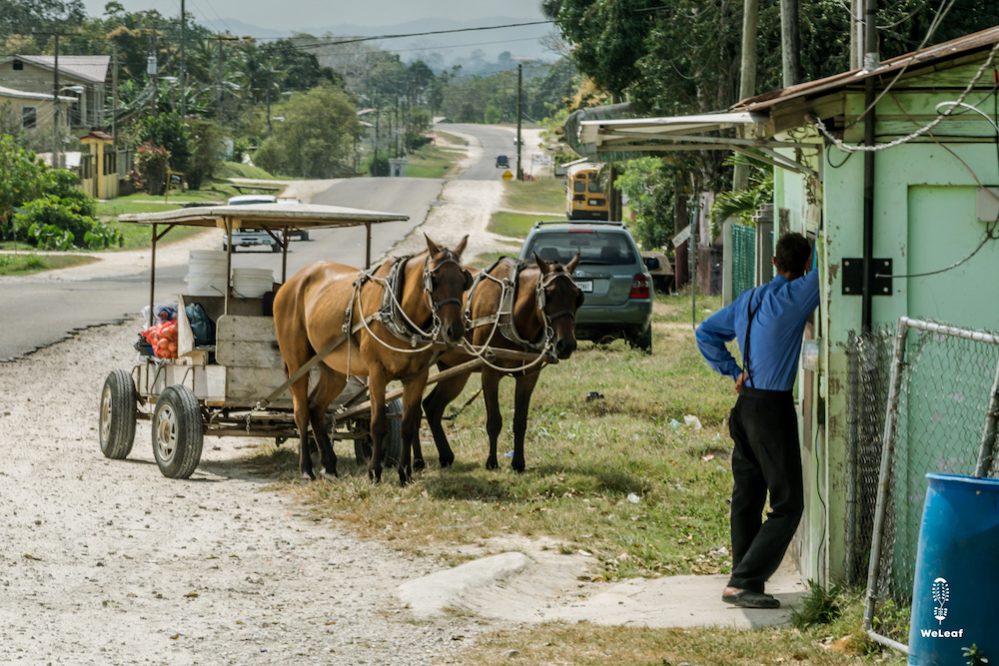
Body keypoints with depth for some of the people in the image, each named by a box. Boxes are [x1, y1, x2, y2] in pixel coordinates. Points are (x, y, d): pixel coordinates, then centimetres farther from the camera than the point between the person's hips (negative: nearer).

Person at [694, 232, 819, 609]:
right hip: (774, 408, -8)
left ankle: (744, 582, 17)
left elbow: (706, 333, 19)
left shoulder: (747, 301, 11)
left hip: (746, 405, 8)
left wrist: (731, 371, 14)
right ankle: (742, 583, -11)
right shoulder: (794, 296, -12)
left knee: (747, 500, 13)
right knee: (787, 504, -4)